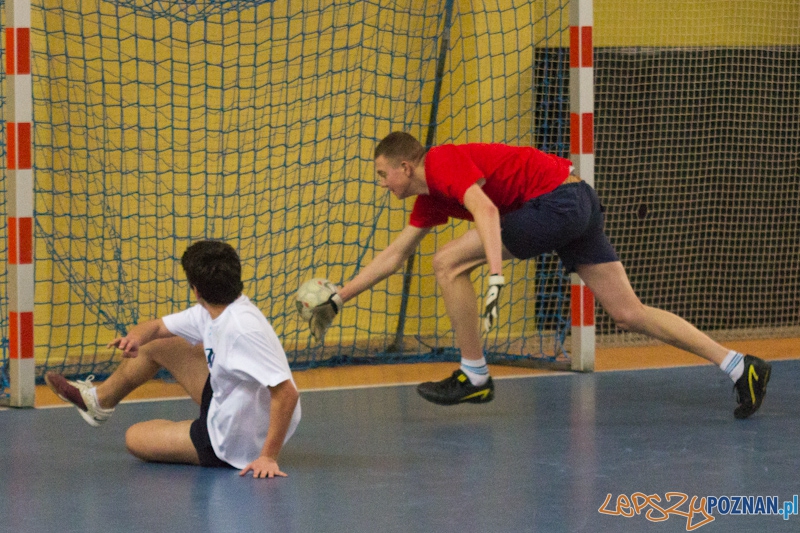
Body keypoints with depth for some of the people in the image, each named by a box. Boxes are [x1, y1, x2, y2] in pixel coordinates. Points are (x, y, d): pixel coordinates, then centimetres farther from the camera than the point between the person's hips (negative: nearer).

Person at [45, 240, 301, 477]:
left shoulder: (242, 328, -34)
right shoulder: (209, 313, -7)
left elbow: (287, 392, -38)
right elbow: (157, 327, 6)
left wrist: (268, 456, -37)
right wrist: (136, 336, -18)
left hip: (233, 444, -9)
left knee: (136, 438, 6)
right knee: (156, 344, 19)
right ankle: (100, 400, 43)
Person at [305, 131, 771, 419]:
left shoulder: (442, 162, -9)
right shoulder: (430, 196, 19)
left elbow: (486, 211, -27)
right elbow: (393, 256, 27)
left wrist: (496, 274, -38)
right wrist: (337, 301, 27)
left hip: (559, 198, -10)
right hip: (577, 206, 10)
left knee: (449, 264, -9)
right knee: (629, 312, 7)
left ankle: (474, 377, 1)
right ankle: (741, 367, 5)